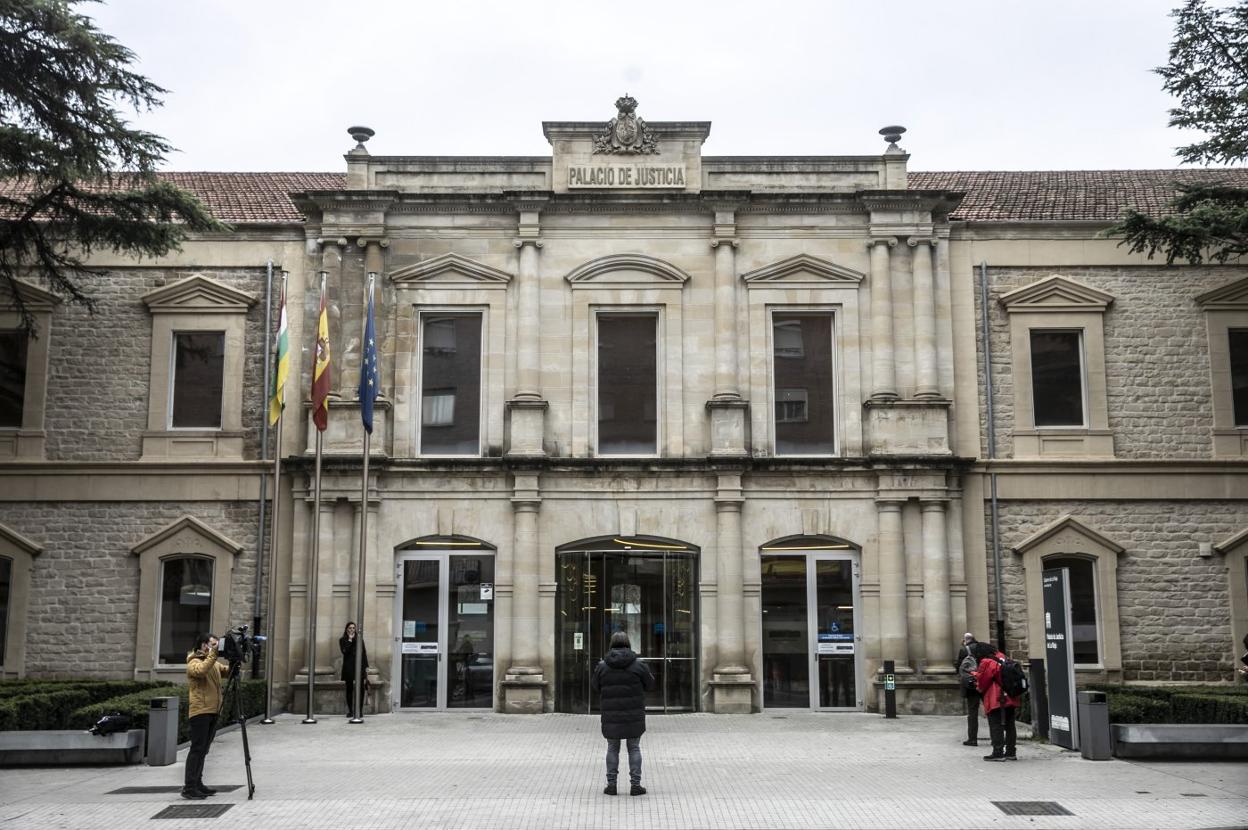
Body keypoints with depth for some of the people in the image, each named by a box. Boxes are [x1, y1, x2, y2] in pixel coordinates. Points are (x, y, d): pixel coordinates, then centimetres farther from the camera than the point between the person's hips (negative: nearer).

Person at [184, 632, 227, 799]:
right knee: (197, 749, -10)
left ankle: (197, 784, 17)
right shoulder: (194, 663, -7)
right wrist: (213, 654, -27)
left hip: (213, 711, 8)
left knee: (203, 749, 11)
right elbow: (201, 670, -28)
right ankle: (189, 787, -10)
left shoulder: (214, 663, 20)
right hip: (200, 711, -8)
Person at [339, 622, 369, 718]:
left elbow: (364, 653, 12)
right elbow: (344, 651, -10)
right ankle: (350, 711, 8)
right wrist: (350, 640, -8)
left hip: (359, 666, 1)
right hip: (348, 666, -1)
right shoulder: (343, 640, 7)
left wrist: (366, 666, 6)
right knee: (349, 689, 1)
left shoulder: (359, 639, 13)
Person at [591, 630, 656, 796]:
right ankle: (635, 784, 7)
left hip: (610, 716, 1)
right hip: (634, 715, -1)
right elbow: (650, 685, 4)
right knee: (634, 748, 9)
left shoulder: (602, 667, -4)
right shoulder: (638, 666, -7)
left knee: (612, 748, 13)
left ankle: (611, 784, 11)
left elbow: (595, 686, 8)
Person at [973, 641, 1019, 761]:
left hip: (995, 701, -8)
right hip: (1009, 699, 8)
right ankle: (1011, 752, 18)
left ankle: (998, 752, -3)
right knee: (1009, 725, 13)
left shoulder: (986, 663, -16)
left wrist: (979, 688, 14)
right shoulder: (1001, 657, 9)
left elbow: (982, 681, -9)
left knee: (996, 727, -1)